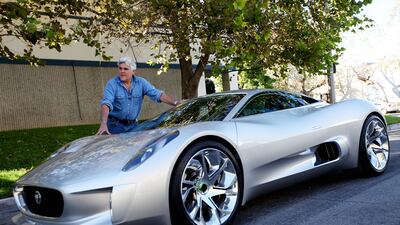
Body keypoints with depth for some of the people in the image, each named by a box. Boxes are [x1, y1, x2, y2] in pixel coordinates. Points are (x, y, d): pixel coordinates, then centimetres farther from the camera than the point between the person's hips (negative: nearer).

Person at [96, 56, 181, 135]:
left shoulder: (141, 82, -1)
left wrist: (175, 103, -23)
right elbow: (106, 103, -23)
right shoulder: (112, 84, -10)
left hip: (133, 125, 3)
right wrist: (103, 124, -39)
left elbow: (157, 94, -9)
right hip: (115, 125, -3)